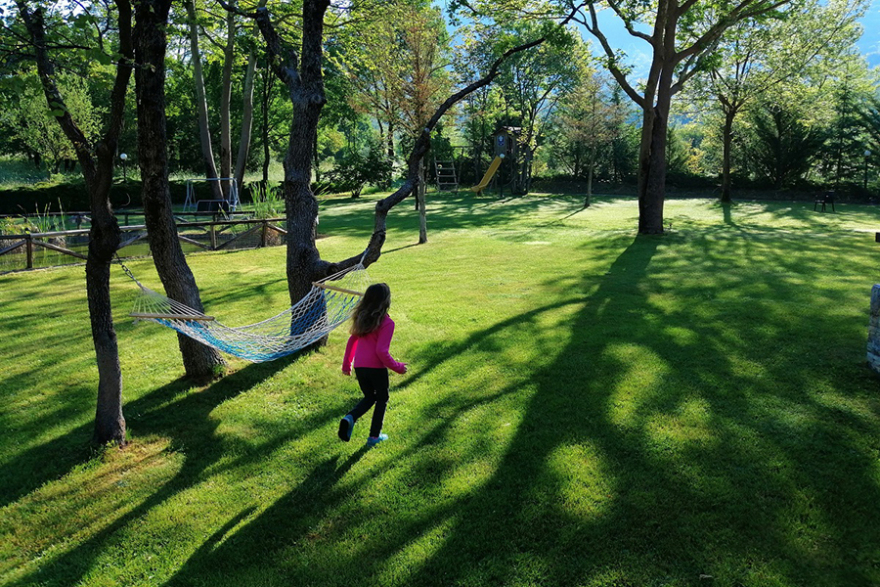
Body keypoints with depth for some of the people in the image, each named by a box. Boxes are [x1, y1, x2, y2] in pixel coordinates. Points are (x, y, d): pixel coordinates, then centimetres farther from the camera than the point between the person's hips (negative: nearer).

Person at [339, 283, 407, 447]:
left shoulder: (361, 318, 5)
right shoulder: (387, 322, -15)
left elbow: (351, 340, 13)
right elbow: (381, 351, -20)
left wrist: (346, 364, 23)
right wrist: (397, 367, -8)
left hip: (359, 367, 5)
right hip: (376, 367, -5)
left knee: (369, 397, 23)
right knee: (382, 399, 18)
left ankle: (350, 418, -3)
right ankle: (374, 436, 21)